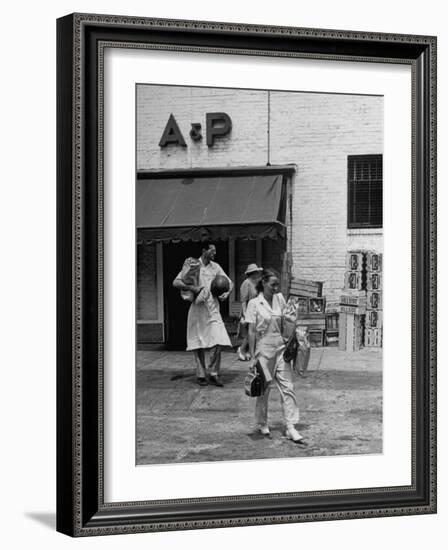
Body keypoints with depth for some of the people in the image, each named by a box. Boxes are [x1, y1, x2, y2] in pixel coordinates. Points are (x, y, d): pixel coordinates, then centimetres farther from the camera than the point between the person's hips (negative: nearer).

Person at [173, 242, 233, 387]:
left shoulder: (215, 267, 10)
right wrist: (192, 288, -19)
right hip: (197, 308, -2)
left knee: (217, 342, -9)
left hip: (212, 308, 2)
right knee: (198, 344, 3)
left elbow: (229, 282, 15)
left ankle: (214, 374, 1)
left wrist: (227, 292, -7)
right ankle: (201, 375, 13)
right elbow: (176, 282, -5)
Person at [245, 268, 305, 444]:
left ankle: (291, 428, -4)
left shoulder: (279, 299, 5)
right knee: (264, 388, 7)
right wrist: (253, 355, -9)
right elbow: (252, 331, -7)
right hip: (263, 349, -4)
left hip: (280, 348, 4)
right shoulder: (254, 304, -7)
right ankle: (262, 424, 25)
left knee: (287, 387, -3)